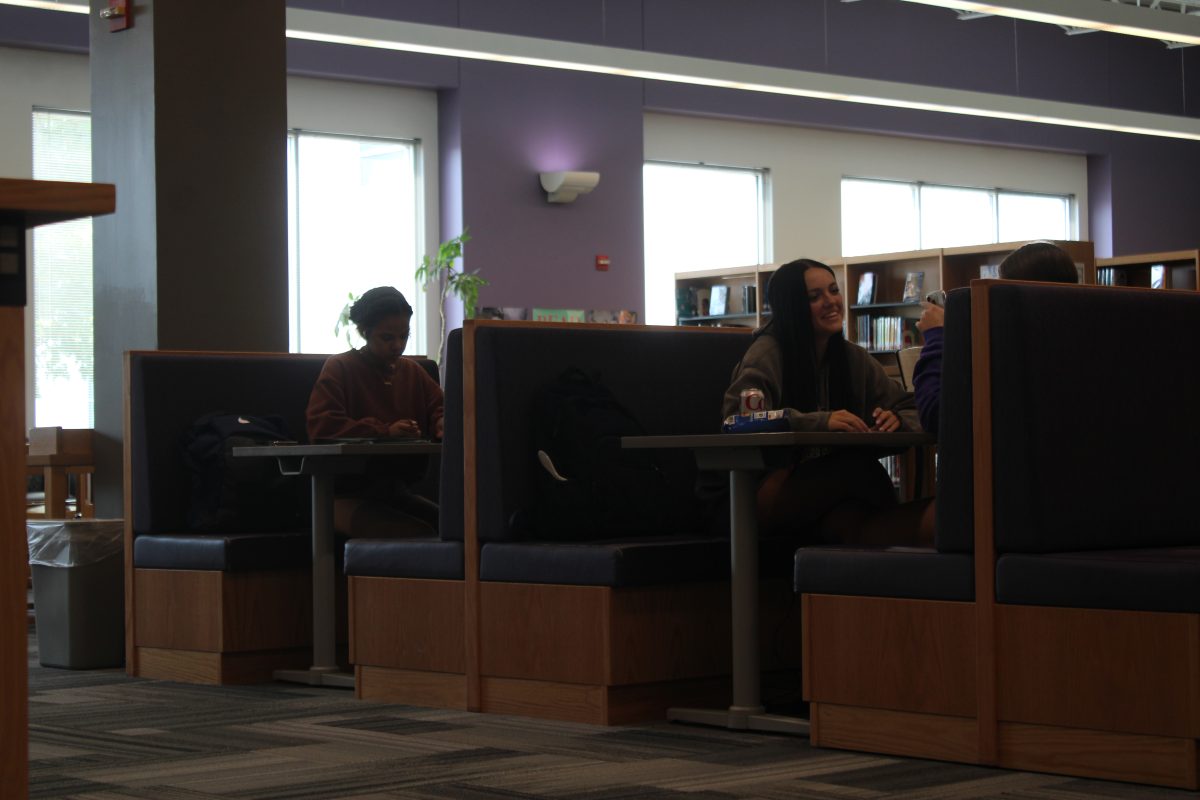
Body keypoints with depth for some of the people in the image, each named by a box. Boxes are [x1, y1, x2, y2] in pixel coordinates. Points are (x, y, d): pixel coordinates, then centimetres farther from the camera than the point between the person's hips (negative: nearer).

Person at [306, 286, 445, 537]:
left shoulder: (412, 371, 20)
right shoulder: (339, 368, 2)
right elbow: (320, 426, -11)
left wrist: (444, 423, -7)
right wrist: (385, 431, -23)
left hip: (400, 491, 6)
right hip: (348, 495, -6)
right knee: (418, 534, -33)